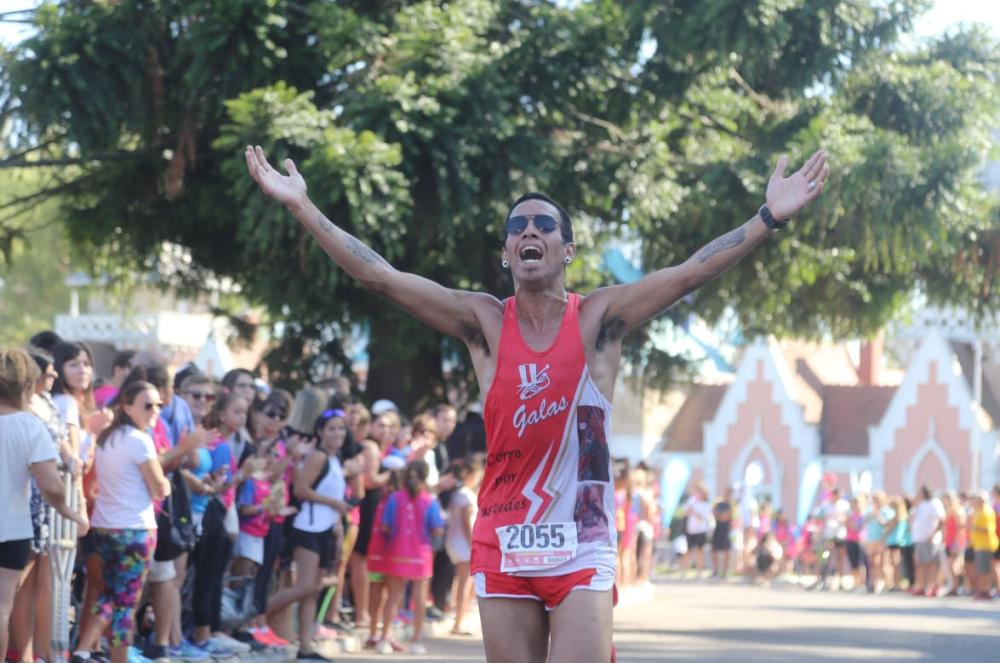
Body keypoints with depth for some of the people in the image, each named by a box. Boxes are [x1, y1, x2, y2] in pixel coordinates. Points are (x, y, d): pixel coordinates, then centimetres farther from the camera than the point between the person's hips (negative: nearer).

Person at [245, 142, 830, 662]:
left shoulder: (598, 319, 0)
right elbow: (381, 276, -1)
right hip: (503, 549, 2)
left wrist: (770, 218, -22)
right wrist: (302, 206, -6)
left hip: (581, 551, -2)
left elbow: (690, 273, -11)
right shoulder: (485, 323, 3)